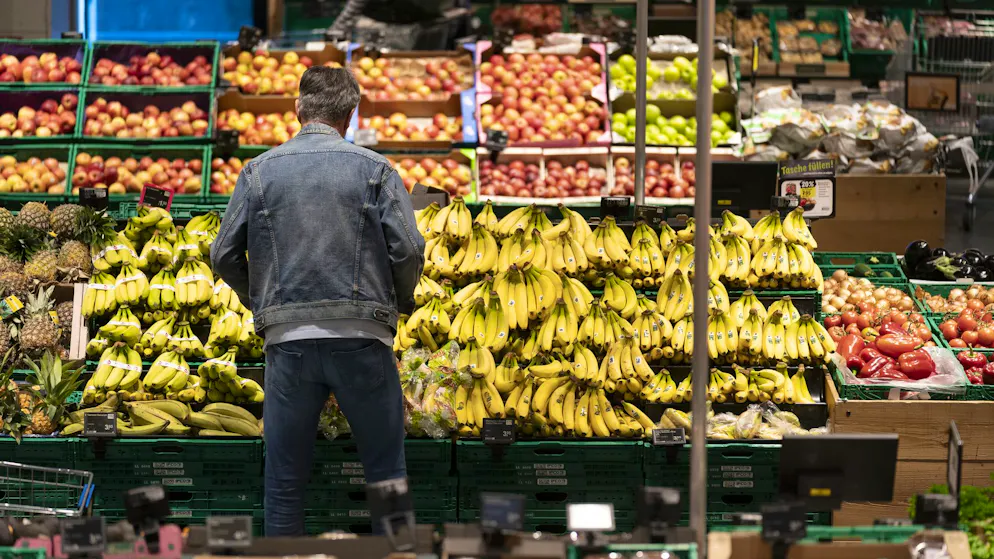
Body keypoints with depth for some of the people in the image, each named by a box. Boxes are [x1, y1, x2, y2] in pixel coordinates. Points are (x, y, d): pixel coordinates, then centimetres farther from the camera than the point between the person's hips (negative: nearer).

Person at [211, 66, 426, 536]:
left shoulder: (260, 170, 6)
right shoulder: (374, 169, 2)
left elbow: (224, 256, 4)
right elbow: (408, 251, -5)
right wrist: (400, 303, 14)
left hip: (288, 339, 1)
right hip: (361, 337, -1)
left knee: (284, 480, 7)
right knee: (386, 472, 7)